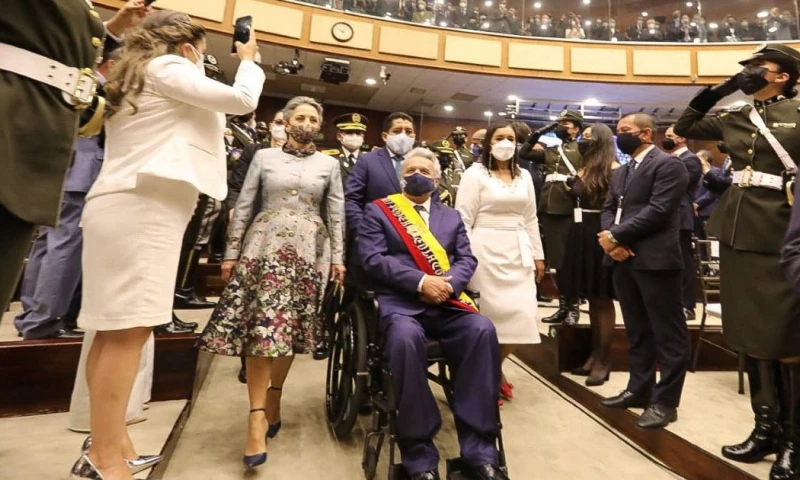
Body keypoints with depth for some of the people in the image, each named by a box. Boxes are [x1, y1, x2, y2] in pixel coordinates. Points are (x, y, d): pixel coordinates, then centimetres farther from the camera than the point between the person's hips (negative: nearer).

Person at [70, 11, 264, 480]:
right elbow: (243, 100, -4)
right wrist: (249, 60, 16)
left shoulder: (135, 76, 30)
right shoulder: (167, 68, 2)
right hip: (141, 206, -10)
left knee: (115, 328, 7)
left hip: (124, 205, 10)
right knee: (129, 330, -13)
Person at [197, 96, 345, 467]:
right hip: (265, 245, -1)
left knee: (291, 327, 4)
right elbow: (244, 207, 7)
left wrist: (338, 258, 1)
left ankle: (273, 399, 23)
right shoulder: (264, 156, 9)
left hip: (308, 250, 1)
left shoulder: (329, 164, 10)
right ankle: (257, 419, -4)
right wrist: (231, 252, 2)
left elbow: (336, 214, 7)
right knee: (260, 326, -9)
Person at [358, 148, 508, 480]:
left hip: (447, 303, 4)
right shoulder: (378, 210, 11)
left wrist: (447, 283, -11)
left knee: (483, 330, -27)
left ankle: (479, 450, -15)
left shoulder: (451, 216, 23)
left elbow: (467, 259, 12)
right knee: (406, 337, -36)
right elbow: (373, 259, -3)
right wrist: (421, 282, -14)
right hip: (400, 301, -3)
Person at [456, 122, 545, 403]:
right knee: (489, 314, -2)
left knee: (520, 316, 3)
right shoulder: (475, 173, -1)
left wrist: (538, 255, 14)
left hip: (518, 253, 5)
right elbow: (463, 218, -7)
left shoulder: (524, 176, 15)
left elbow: (530, 219, 16)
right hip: (486, 251, -5)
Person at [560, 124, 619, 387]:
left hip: (601, 237, -7)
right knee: (591, 298, 13)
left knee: (602, 299, 1)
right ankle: (595, 353, 24)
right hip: (581, 236, 7)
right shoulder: (582, 170, 15)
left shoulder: (614, 170, -7)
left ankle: (603, 359, 12)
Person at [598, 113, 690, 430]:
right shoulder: (621, 172, 21)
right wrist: (610, 240, -6)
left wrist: (615, 235, -15)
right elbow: (608, 209, 13)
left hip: (655, 260, -8)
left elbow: (657, 211, -17)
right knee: (637, 331, 15)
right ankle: (639, 389, 27)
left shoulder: (668, 164, -5)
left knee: (668, 333, 2)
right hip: (624, 259, 8)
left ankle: (665, 401, 12)